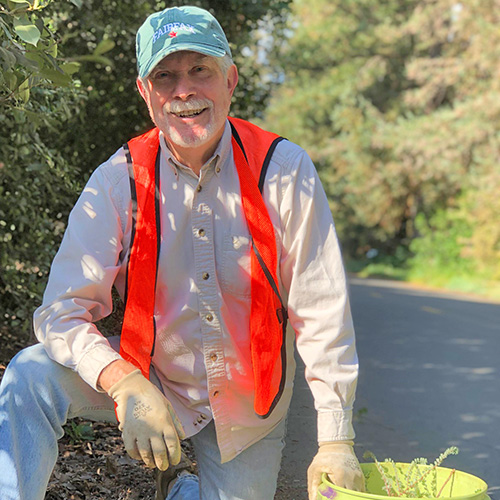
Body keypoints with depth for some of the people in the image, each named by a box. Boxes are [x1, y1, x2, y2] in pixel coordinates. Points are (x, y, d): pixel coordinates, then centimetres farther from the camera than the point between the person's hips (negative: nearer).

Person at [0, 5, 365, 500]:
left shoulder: (283, 170, -15)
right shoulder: (119, 180, -13)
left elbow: (322, 311, -14)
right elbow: (61, 311, -18)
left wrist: (336, 441, -17)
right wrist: (127, 387, -36)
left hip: (248, 401, 1)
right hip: (149, 378, 0)